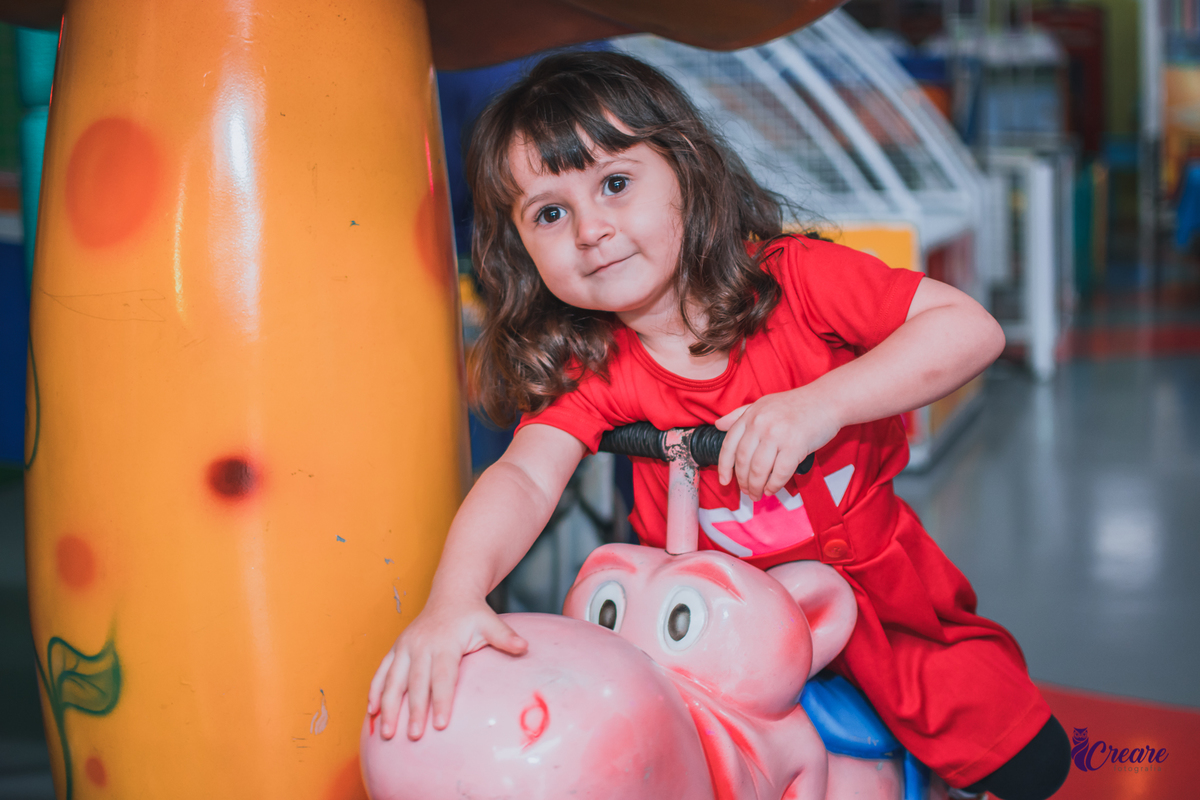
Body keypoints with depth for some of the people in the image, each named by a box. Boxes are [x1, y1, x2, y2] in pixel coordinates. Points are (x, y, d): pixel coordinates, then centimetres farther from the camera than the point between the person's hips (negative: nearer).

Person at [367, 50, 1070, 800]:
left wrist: (820, 404, -36)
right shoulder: (592, 369, -14)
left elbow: (971, 327, -23)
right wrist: (453, 599, -48)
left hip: (874, 570, -1)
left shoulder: (793, 278, -19)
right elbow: (525, 478, -28)